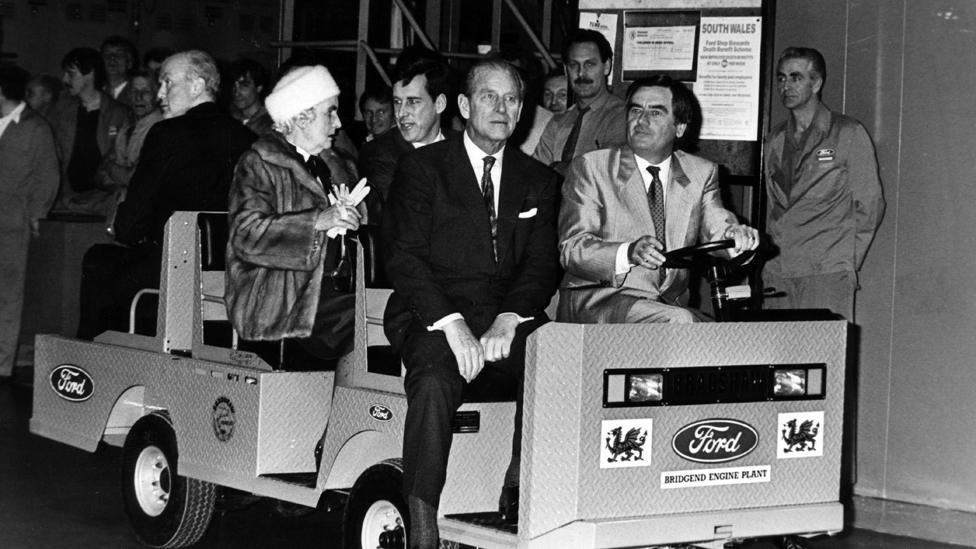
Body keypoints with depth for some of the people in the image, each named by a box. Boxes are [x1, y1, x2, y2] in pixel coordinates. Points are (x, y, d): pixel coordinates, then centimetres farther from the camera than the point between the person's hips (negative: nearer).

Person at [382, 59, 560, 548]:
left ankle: (520, 489, -12)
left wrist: (509, 320, -13)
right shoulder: (422, 167, 6)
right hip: (432, 319, -3)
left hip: (508, 321, 3)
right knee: (434, 383, -35)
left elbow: (542, 265, 8)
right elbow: (404, 256, -5)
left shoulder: (537, 180, 17)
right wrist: (451, 323, -20)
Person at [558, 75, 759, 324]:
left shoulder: (701, 173, 14)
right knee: (679, 321, -32)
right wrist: (629, 253, -28)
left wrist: (734, 236, -24)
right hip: (596, 299, -4)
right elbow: (572, 248, -9)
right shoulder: (590, 168, 2)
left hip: (668, 305, 4)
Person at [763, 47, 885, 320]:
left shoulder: (848, 134, 2)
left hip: (828, 276, -5)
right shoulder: (775, 140, 17)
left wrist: (848, 260, -1)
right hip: (777, 273, 5)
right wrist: (769, 255, 11)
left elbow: (870, 205, 2)